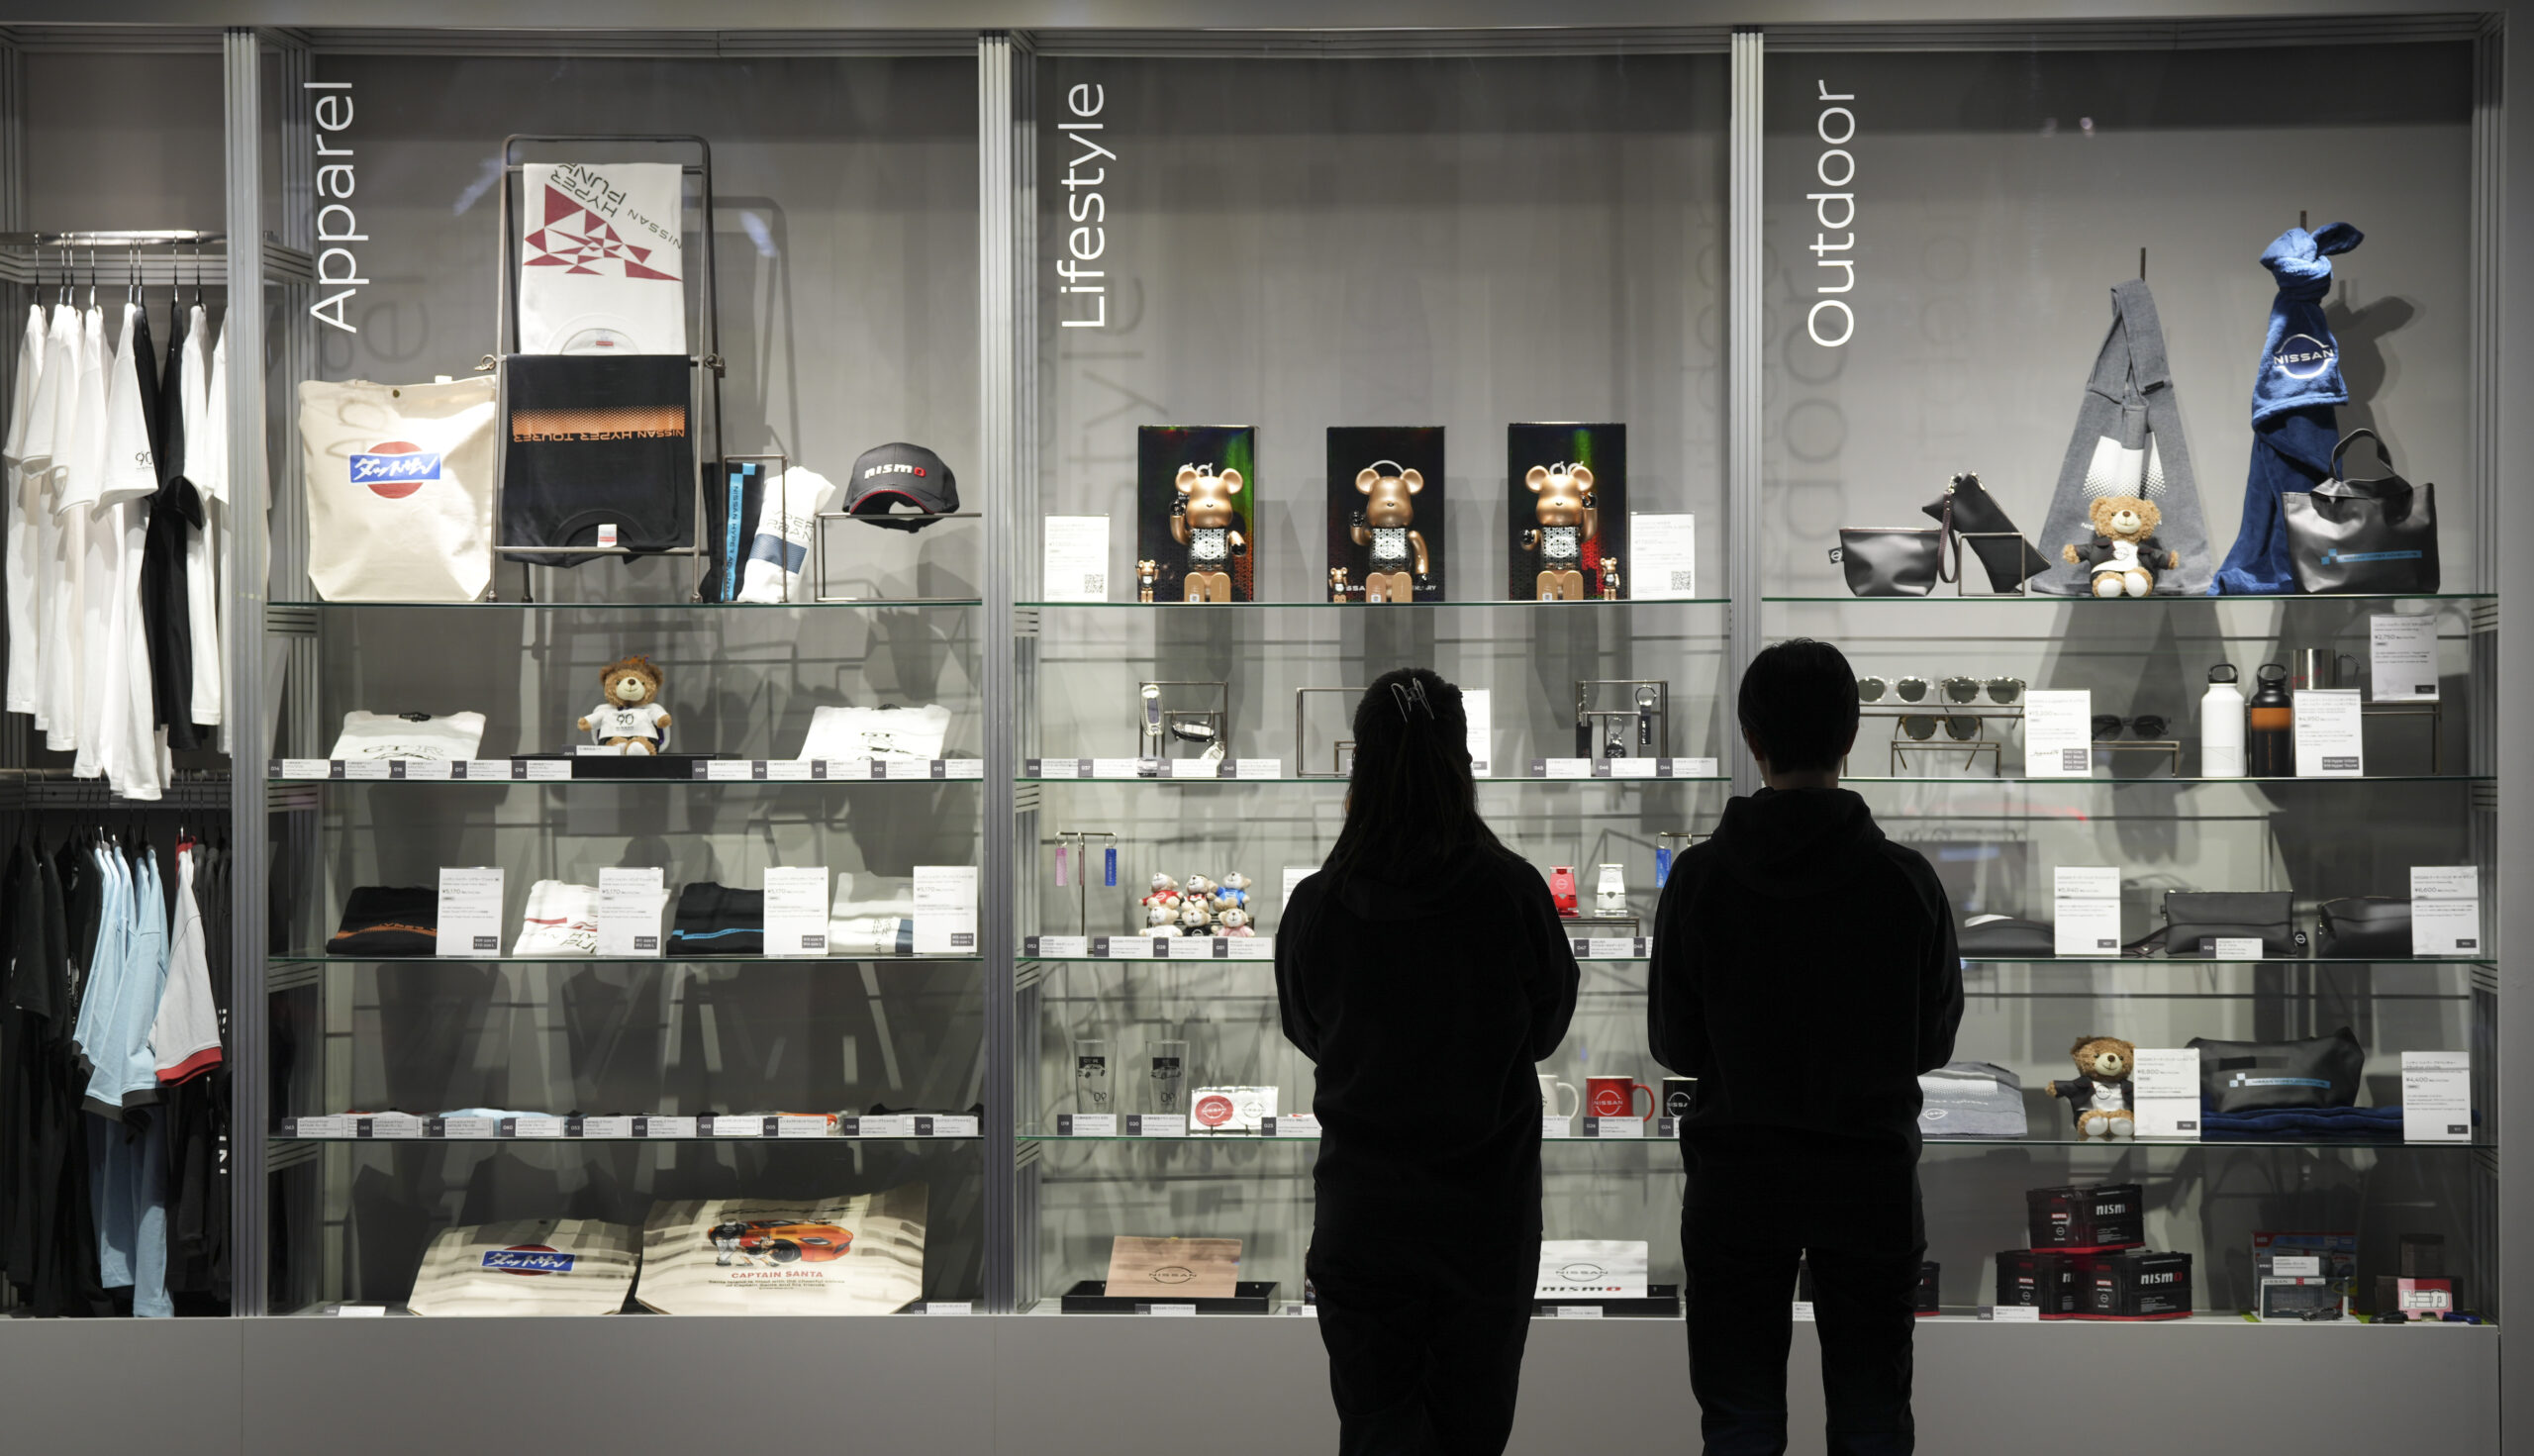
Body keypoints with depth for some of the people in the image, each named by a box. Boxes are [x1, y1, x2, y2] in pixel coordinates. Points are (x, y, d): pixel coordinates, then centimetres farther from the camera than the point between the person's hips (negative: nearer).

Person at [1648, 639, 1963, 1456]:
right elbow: (1935, 1041, 0)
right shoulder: (1905, 879, -9)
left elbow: (1674, 1045, -2)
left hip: (1735, 1182, 0)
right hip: (1870, 1180, 0)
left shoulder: (1701, 877, -10)